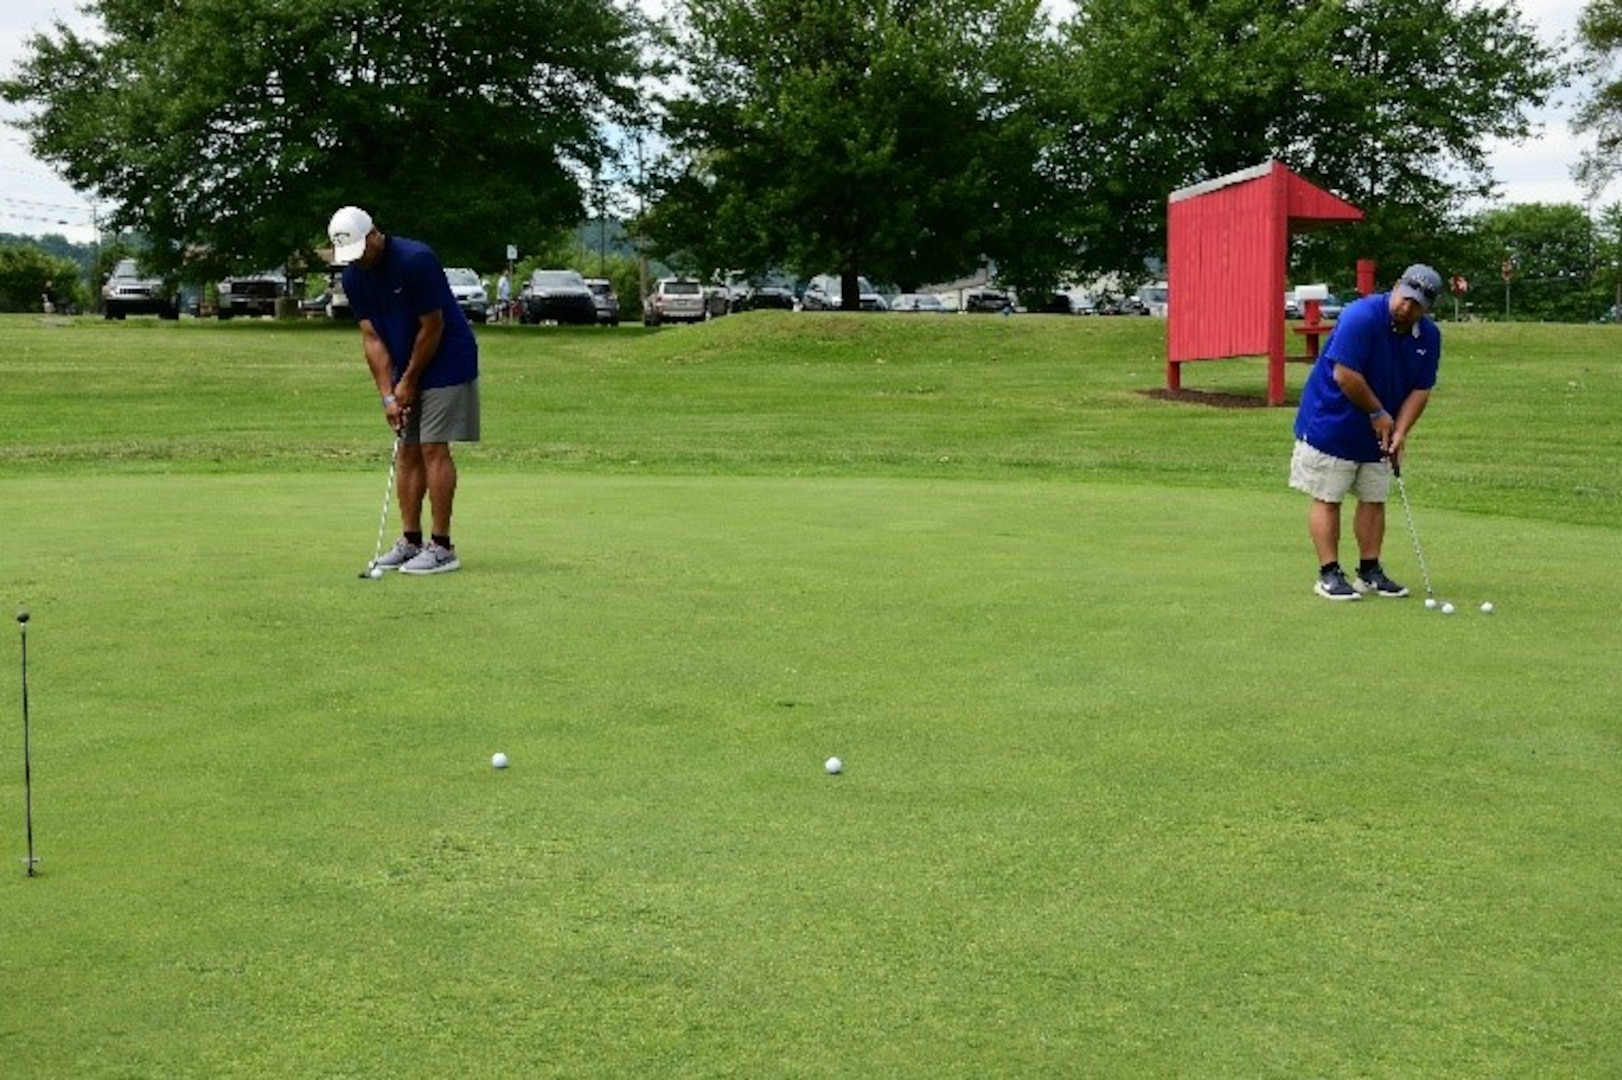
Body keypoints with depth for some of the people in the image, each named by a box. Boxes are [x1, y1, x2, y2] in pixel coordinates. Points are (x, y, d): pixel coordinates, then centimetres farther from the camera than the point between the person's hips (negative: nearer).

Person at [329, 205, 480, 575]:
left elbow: (432, 327, -19)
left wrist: (409, 382, -12)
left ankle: (442, 546, -8)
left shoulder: (416, 260, -24)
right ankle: (410, 540, 12)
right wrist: (388, 395, -9)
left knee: (433, 449, -10)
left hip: (446, 363, -7)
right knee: (408, 452, 7)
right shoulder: (354, 277, -2)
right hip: (406, 370, 8)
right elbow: (371, 337, -1)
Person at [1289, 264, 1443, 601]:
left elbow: (1421, 390, 0)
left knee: (1374, 499, 9)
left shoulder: (1429, 336, -3)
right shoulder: (1361, 317, -24)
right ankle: (1329, 574, 1)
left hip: (1377, 432, 7)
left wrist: (1400, 431, -13)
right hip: (1331, 423, -7)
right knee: (1328, 498, -3)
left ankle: (1370, 572, 17)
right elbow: (1344, 375, -26)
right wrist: (1378, 413, -16)